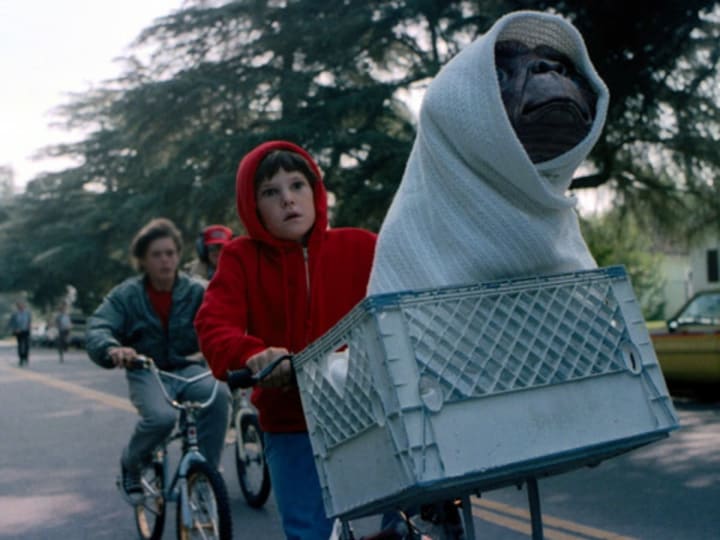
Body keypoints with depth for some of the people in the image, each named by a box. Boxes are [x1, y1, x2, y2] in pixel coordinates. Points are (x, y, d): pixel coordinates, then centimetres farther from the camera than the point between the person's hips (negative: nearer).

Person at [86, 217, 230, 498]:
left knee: (218, 393, -32)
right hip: (146, 372, -1)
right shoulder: (126, 295, -2)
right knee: (161, 416, -32)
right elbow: (97, 328, -15)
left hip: (188, 369, 1)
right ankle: (130, 464, 3)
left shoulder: (196, 291, -2)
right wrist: (112, 349, -39)